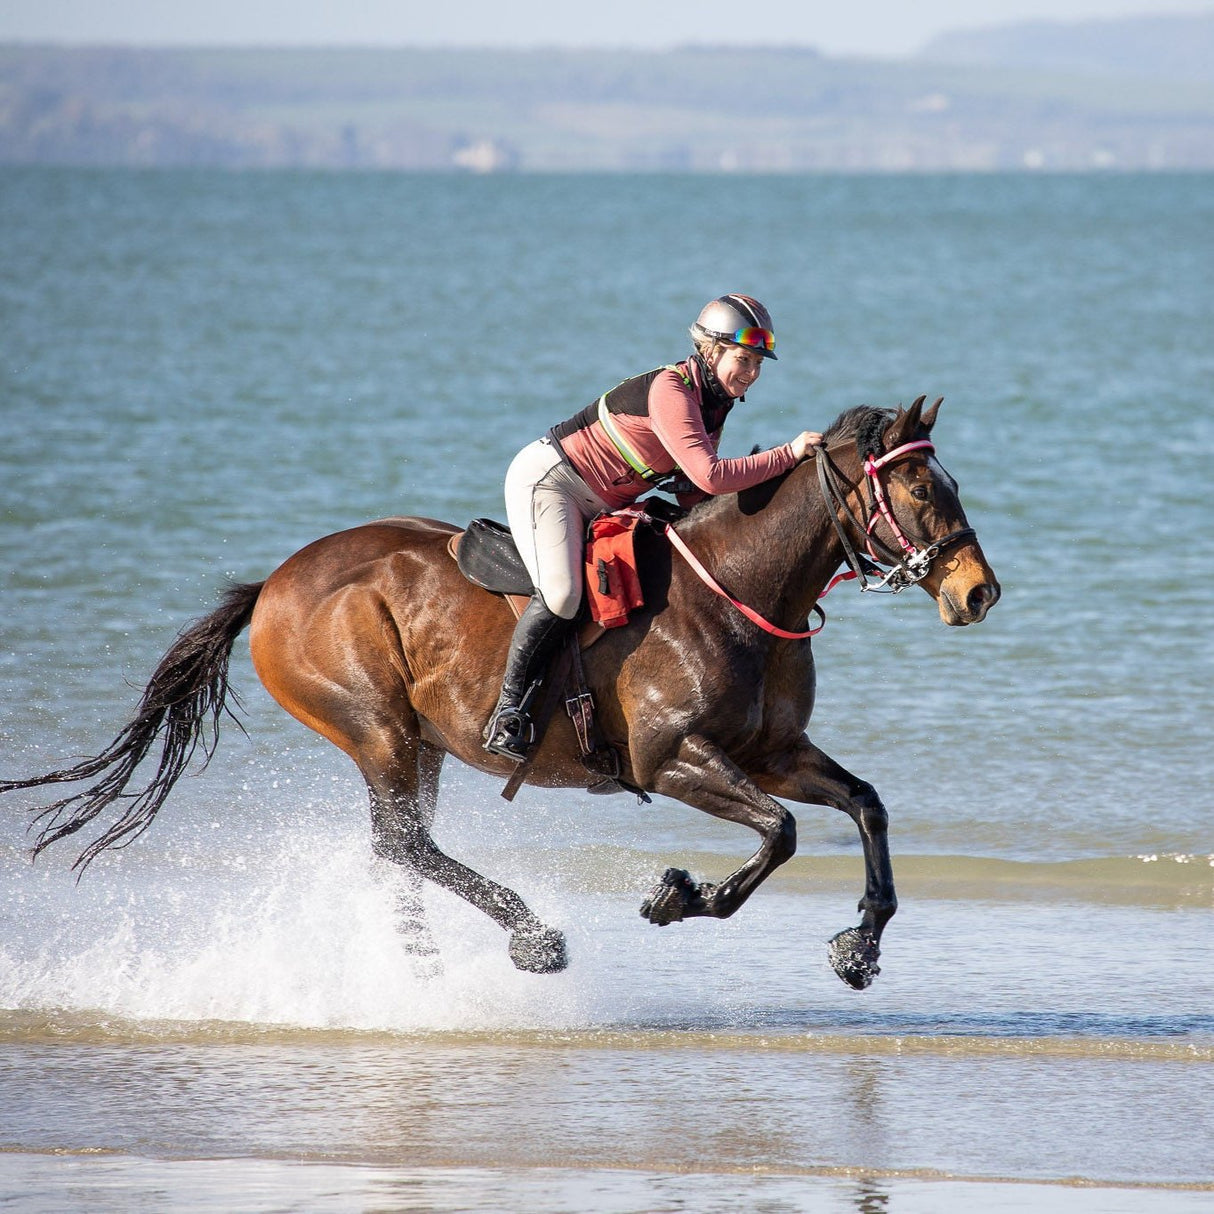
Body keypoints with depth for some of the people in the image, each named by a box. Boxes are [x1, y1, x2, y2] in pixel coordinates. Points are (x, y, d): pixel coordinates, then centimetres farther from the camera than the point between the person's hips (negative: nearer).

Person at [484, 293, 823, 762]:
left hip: (603, 508, 10)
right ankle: (508, 710, -16)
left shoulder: (715, 403, 3)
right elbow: (710, 477, -35)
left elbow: (693, 494, 6)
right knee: (560, 594, -28)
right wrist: (789, 454, -30)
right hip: (547, 478, -10)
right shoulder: (669, 390, -26)